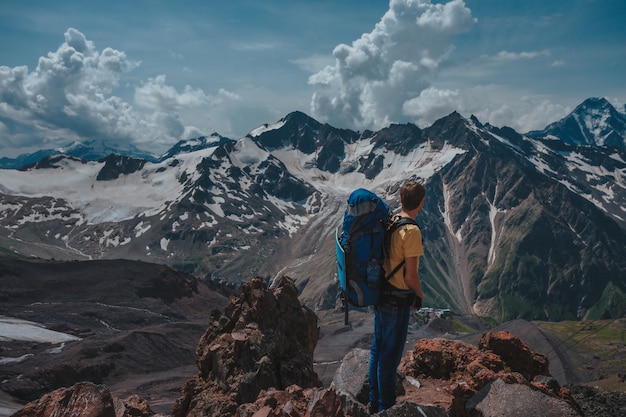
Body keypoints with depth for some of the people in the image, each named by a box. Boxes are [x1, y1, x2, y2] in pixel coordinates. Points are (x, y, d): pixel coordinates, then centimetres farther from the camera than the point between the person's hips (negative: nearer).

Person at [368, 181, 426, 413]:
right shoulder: (411, 231, -21)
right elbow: (410, 276, -20)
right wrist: (420, 295, 0)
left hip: (379, 292, 8)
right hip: (397, 300, -8)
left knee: (378, 348, 18)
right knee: (390, 355, 5)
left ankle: (374, 402, 33)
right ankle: (386, 408, 20)